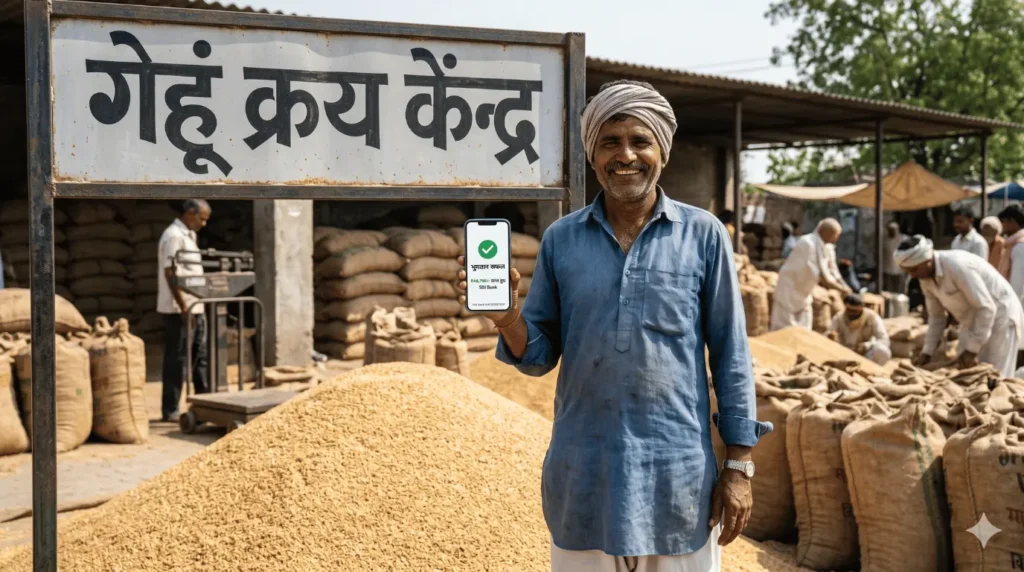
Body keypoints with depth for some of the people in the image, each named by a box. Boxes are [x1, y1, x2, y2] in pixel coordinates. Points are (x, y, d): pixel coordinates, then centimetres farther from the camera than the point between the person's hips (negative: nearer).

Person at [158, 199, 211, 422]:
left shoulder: (188, 236, 16)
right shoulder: (174, 236, -14)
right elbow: (170, 273, -20)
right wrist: (183, 307, -22)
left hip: (194, 307, 10)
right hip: (178, 309, -10)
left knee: (200, 356, 11)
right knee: (176, 359, -3)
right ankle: (169, 410, 4)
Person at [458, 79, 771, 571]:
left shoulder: (703, 235, -2)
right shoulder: (561, 239, 3)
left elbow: (730, 354, 0)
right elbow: (538, 356, 6)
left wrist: (739, 466, -2)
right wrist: (504, 313, -14)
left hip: (678, 475, -1)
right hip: (581, 479, 2)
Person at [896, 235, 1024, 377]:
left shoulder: (956, 266, -30)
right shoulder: (925, 277, -4)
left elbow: (987, 308, -28)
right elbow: (936, 316, 8)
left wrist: (972, 350, -27)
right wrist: (927, 352, 3)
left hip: (999, 316, -8)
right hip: (972, 321, 8)